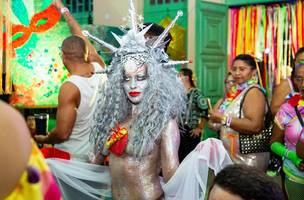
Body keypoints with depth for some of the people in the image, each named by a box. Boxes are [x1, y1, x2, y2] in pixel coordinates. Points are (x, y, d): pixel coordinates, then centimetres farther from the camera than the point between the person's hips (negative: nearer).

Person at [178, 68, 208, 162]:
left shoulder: (196, 93, -9)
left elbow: (204, 111, -13)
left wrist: (200, 128, -11)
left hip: (191, 132, -5)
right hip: (179, 132, 6)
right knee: (179, 157, 8)